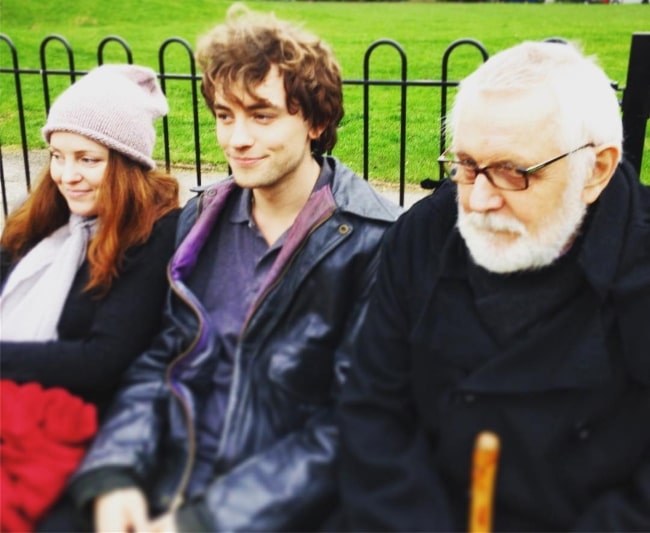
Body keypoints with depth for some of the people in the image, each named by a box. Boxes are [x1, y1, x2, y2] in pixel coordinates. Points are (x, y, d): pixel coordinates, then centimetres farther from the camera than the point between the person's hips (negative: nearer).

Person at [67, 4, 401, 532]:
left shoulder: (373, 241, -12)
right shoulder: (201, 219, 5)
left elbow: (351, 424, -12)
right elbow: (156, 359, 7)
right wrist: (113, 472, -8)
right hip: (163, 489, 4)